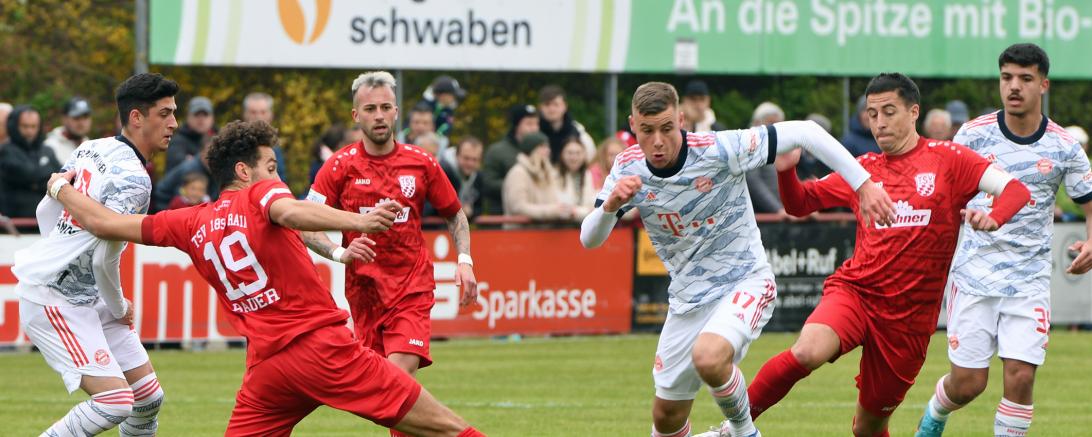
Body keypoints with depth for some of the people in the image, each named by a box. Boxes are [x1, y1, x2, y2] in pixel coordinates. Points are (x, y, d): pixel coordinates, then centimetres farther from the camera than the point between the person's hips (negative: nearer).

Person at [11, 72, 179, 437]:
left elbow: (45, 212, 16)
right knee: (114, 402, -19)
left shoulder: (91, 149, 7)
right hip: (51, 298, -10)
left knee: (149, 398, 8)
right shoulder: (134, 179, -20)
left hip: (86, 298, 10)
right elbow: (104, 259, -22)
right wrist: (120, 308, -5)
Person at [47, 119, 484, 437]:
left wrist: (62, 188, 39)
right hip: (325, 345, -5)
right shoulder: (261, 194, 2)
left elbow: (104, 223, 20)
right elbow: (290, 213, -22)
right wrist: (356, 221, -36)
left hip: (267, 364, 5)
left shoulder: (191, 224, 15)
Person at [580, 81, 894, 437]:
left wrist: (863, 184, -22)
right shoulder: (628, 169, -8)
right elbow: (589, 240, -7)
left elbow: (804, 132, -18)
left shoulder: (719, 149, -22)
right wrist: (610, 206, -29)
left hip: (745, 283, -5)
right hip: (687, 298, 5)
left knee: (708, 358, -34)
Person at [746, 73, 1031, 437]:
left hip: (910, 316, -1)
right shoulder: (863, 169, 12)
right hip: (855, 290, 1)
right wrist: (785, 171, -1)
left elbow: (1016, 191, -7)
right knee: (808, 352, -31)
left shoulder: (947, 159, 2)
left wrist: (993, 219, -29)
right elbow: (800, 204, 21)